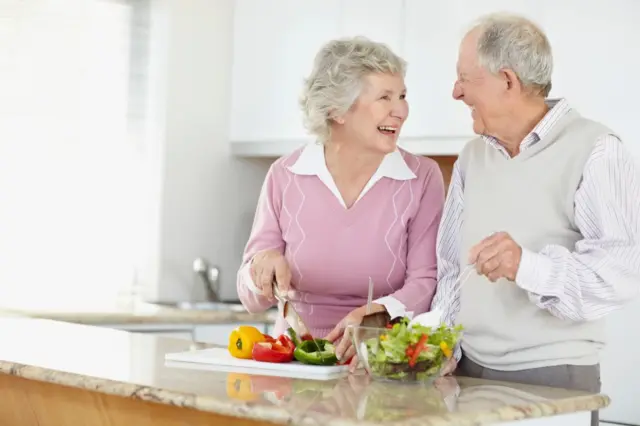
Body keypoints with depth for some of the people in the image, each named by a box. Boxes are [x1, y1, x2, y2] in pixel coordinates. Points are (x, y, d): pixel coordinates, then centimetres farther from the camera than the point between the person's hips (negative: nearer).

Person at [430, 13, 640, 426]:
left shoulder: (595, 151, -10)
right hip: (470, 371, 6)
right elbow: (452, 265, 12)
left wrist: (529, 266, -33)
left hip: (554, 376, -5)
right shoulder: (472, 156, 10)